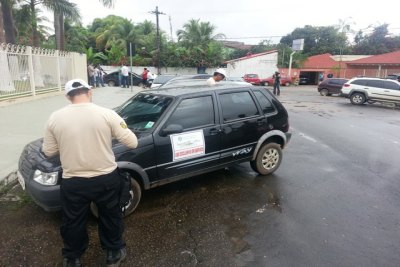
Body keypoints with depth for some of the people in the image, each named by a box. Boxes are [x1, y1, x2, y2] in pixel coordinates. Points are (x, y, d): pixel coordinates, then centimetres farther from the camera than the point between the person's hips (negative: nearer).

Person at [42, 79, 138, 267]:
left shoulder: (55, 118, -5)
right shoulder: (107, 114, -11)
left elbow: (48, 151, 6)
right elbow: (132, 143, -9)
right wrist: (115, 132, 11)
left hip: (73, 183, 2)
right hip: (106, 179, -1)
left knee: (72, 222, 24)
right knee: (110, 217, 21)